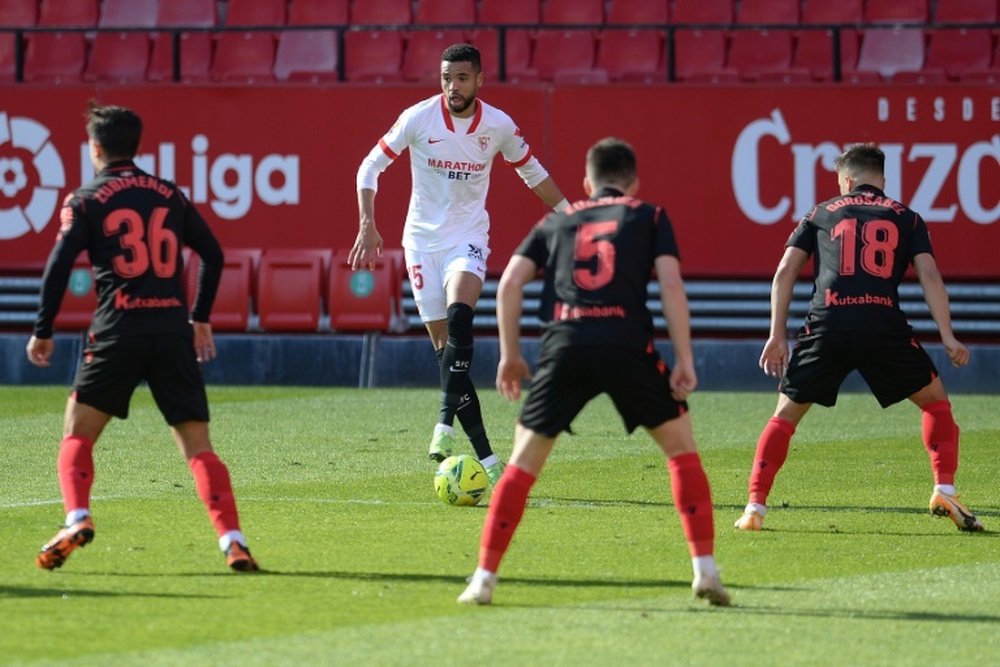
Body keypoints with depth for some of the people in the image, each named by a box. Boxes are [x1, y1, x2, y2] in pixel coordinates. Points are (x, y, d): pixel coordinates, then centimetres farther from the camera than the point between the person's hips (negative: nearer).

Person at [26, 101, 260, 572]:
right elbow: (213, 255, 17)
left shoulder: (85, 200, 4)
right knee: (197, 444, 2)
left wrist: (42, 333, 3)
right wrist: (201, 319, 27)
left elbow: (59, 266, -5)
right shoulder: (170, 196, 15)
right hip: (173, 329, 3)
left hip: (118, 330, -3)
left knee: (77, 434, 8)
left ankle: (77, 520, -15)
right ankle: (232, 541, -12)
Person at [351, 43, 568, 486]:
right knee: (444, 344, -1)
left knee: (459, 317, -28)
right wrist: (367, 225, -10)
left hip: (468, 238, -1)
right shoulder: (418, 118, -8)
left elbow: (532, 172, 14)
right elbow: (371, 166, 0)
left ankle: (445, 424, -28)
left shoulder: (499, 126, -4)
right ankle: (484, 455, 3)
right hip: (423, 238, 1)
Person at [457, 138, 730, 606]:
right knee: (681, 447, 14)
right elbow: (670, 282, 5)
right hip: (626, 343, -1)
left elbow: (511, 281, 14)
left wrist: (510, 354, 18)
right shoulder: (648, 217, 19)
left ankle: (484, 577, 4)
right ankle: (705, 568, 5)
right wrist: (684, 359, 3)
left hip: (564, 344, 1)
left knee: (524, 461, 11)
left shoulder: (557, 221, 25)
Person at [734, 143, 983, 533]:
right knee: (935, 401, 18)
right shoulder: (906, 218, 19)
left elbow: (786, 271, 12)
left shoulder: (821, 214, 21)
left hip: (827, 325, 1)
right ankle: (944, 491, 3)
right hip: (884, 324, -1)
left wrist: (777, 336, 11)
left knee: (786, 414, 15)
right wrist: (948, 337, 2)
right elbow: (929, 274, 6)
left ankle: (755, 507, 6)